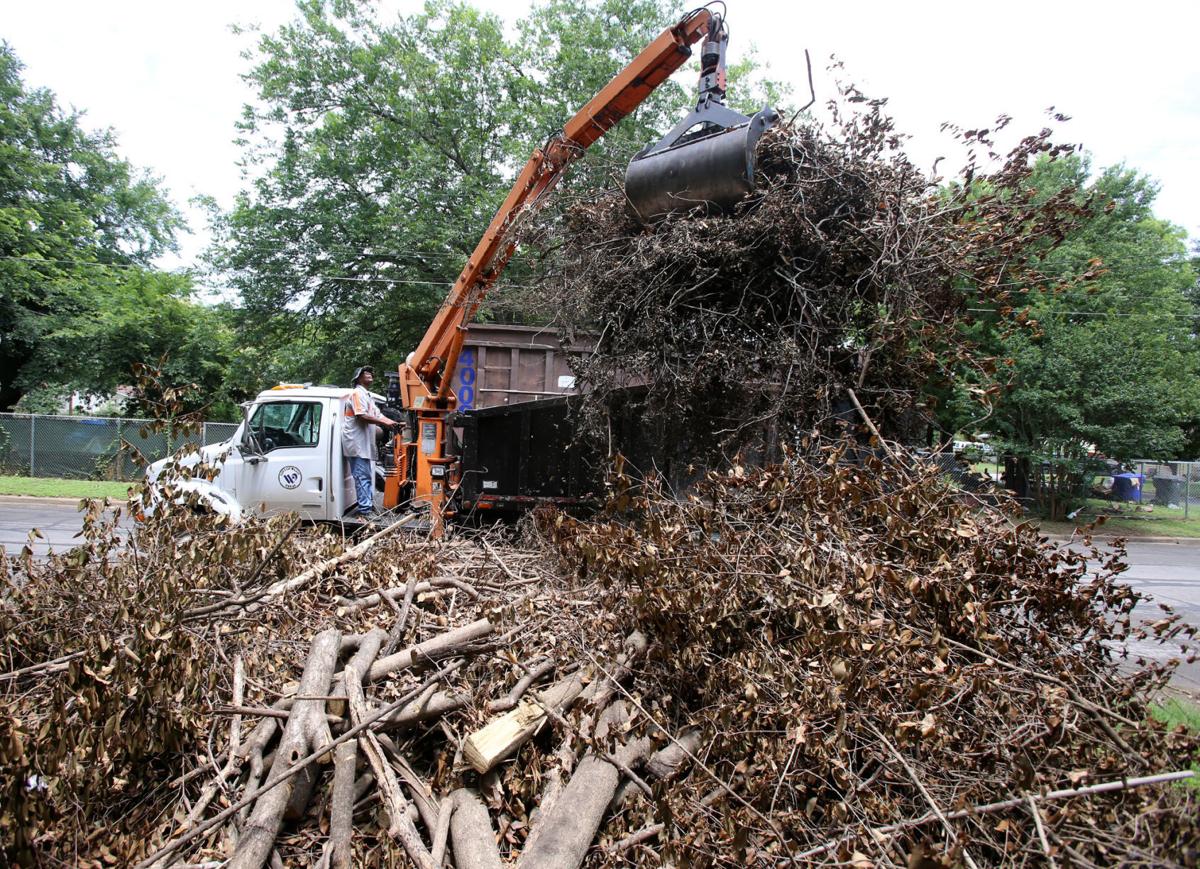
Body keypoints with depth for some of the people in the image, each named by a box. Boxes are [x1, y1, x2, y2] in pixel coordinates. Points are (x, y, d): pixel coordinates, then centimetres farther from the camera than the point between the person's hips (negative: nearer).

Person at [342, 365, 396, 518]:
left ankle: (366, 506, 20)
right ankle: (365, 510, -9)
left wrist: (395, 424, 1)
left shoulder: (368, 396, 21)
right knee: (362, 476, -10)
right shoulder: (357, 393, -10)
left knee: (366, 476, 13)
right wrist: (385, 423, -21)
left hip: (364, 443, 10)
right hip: (356, 442, -10)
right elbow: (362, 416, -21)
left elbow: (378, 415, 16)